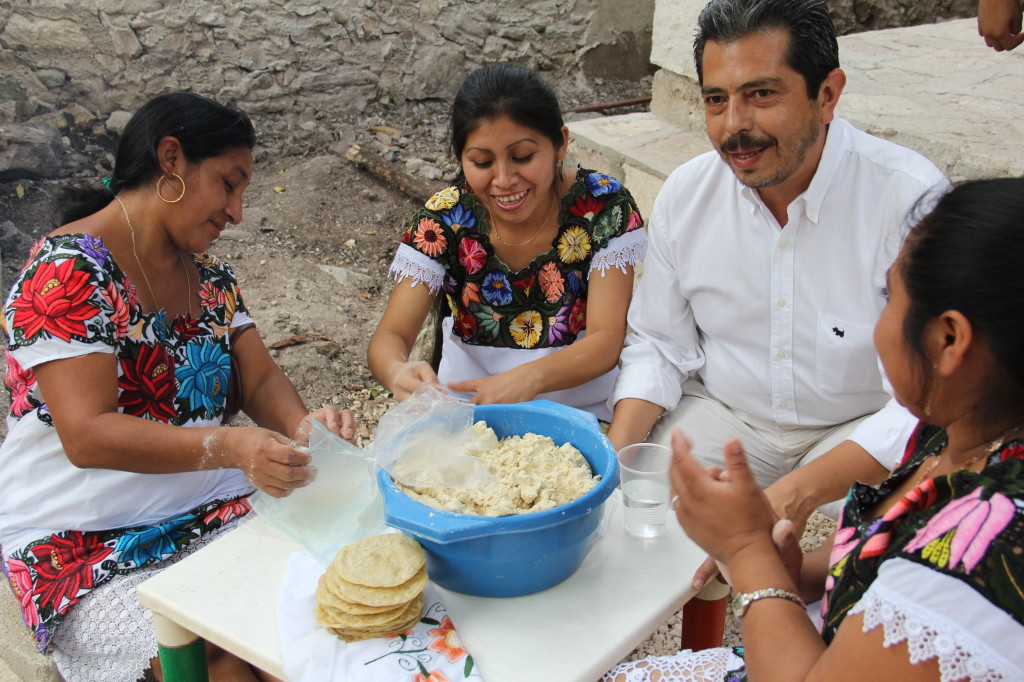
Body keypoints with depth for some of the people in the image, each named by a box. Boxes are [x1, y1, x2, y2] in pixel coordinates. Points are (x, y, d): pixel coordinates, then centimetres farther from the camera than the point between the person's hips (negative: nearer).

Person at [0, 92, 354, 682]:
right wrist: (231, 448, -36)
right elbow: (86, 436, -24)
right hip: (88, 540, -6)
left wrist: (301, 425, -18)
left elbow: (260, 379, 6)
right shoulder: (68, 271, -15)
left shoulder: (209, 273, 10)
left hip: (212, 507, 6)